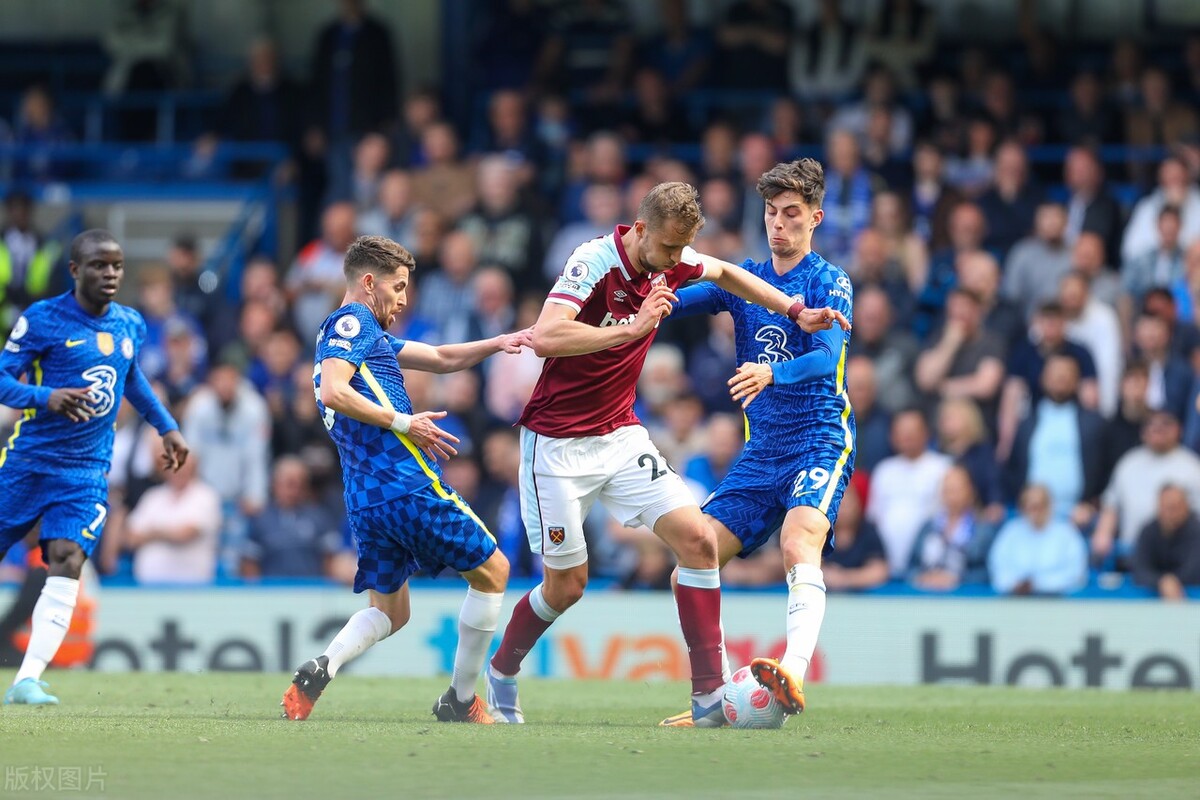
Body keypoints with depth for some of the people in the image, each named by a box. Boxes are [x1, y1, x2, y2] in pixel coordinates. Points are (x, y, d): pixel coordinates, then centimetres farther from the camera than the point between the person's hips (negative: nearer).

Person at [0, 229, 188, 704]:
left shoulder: (130, 326, 9)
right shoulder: (43, 320, -9)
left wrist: (166, 426, 25)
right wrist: (47, 397, -28)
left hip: (87, 473, 3)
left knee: (66, 566, -15)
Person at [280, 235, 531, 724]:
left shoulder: (366, 334, 25)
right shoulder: (353, 322, -4)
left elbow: (443, 359, 27)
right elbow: (334, 392, -20)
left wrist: (497, 343, 13)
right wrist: (403, 422, -19)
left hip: (364, 501, 9)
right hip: (407, 484, -9)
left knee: (388, 612, 14)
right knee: (492, 570, 8)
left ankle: (320, 669, -15)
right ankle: (461, 700, 8)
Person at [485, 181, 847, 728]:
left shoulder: (670, 260, -2)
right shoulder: (595, 262, -22)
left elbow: (725, 273, 22)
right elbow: (545, 338, -36)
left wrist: (797, 312, 16)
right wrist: (633, 329, -40)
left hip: (619, 434, 6)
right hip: (558, 441, -6)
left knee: (697, 539, -11)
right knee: (566, 584, 0)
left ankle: (709, 693, -10)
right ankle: (501, 673, 29)